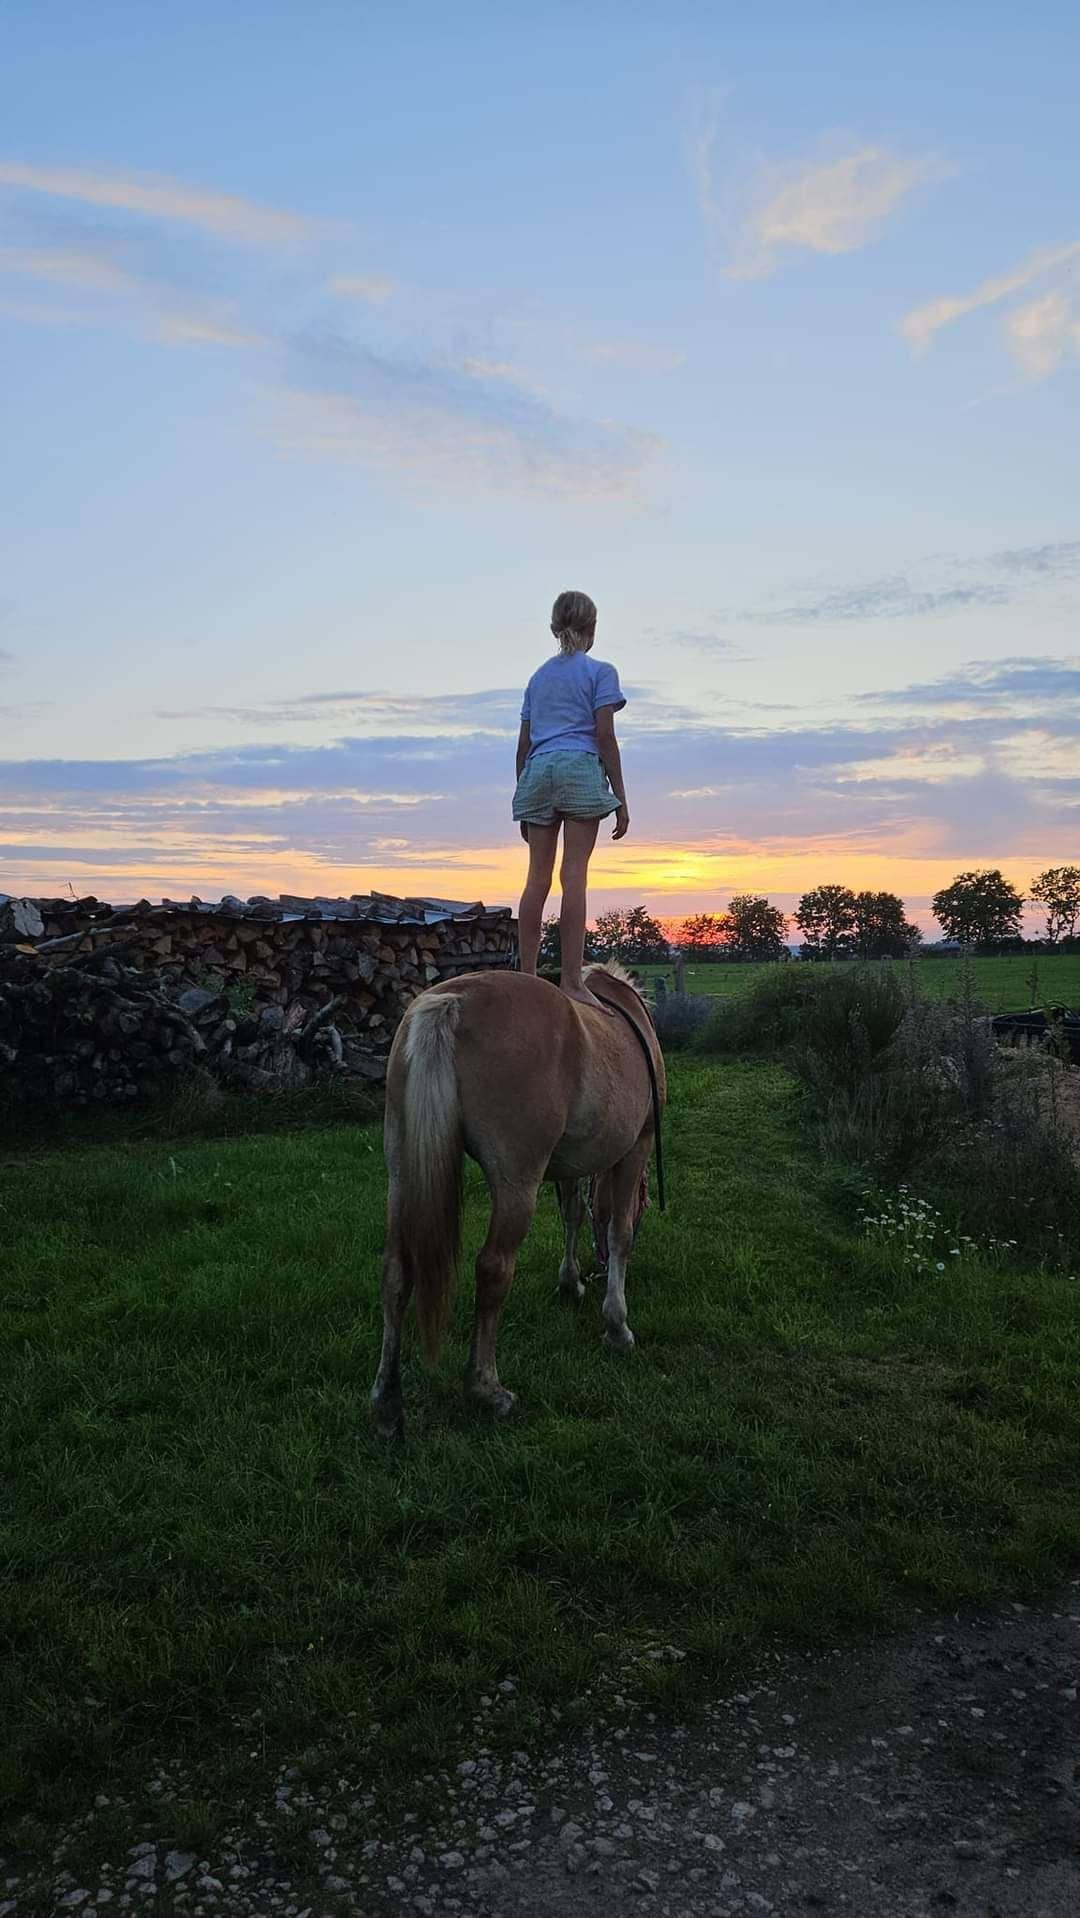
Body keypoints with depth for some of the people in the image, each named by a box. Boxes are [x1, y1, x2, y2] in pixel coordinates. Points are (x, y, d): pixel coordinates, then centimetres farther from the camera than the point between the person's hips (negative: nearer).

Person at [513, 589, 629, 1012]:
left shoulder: (538, 676, 22)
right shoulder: (600, 672, 6)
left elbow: (523, 744, 19)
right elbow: (605, 736, -3)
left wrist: (525, 799, 23)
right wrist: (620, 796, -2)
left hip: (538, 771, 5)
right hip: (579, 769, -5)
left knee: (537, 877, 4)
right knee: (574, 875, -10)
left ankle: (527, 977, 4)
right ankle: (571, 981, -13)